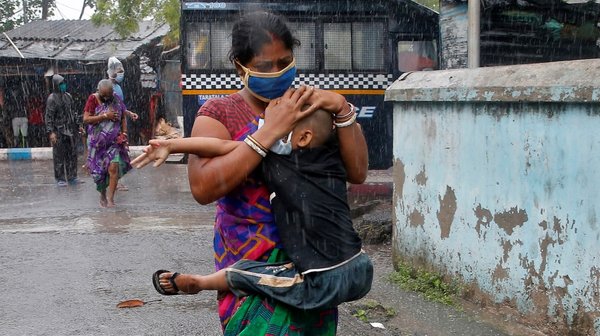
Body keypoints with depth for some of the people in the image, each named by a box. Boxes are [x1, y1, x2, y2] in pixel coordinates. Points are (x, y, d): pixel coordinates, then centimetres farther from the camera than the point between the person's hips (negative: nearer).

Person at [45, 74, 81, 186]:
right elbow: (49, 117, -11)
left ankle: (71, 176, 17)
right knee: (59, 155, 0)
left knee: (72, 154, 8)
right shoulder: (52, 99, -8)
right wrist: (50, 132, -18)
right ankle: (60, 179, 6)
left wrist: (78, 125, 14)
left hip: (71, 130, 6)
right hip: (59, 131, -6)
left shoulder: (68, 96, 11)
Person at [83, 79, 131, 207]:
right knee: (99, 169, 6)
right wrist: (105, 116, -18)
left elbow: (123, 118, 13)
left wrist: (124, 134, 0)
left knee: (113, 168, -14)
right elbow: (86, 119, -12)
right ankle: (102, 195, 25)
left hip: (114, 140, 1)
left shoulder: (116, 99, 3)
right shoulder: (93, 99, -4)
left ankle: (110, 198, -10)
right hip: (97, 141, -1)